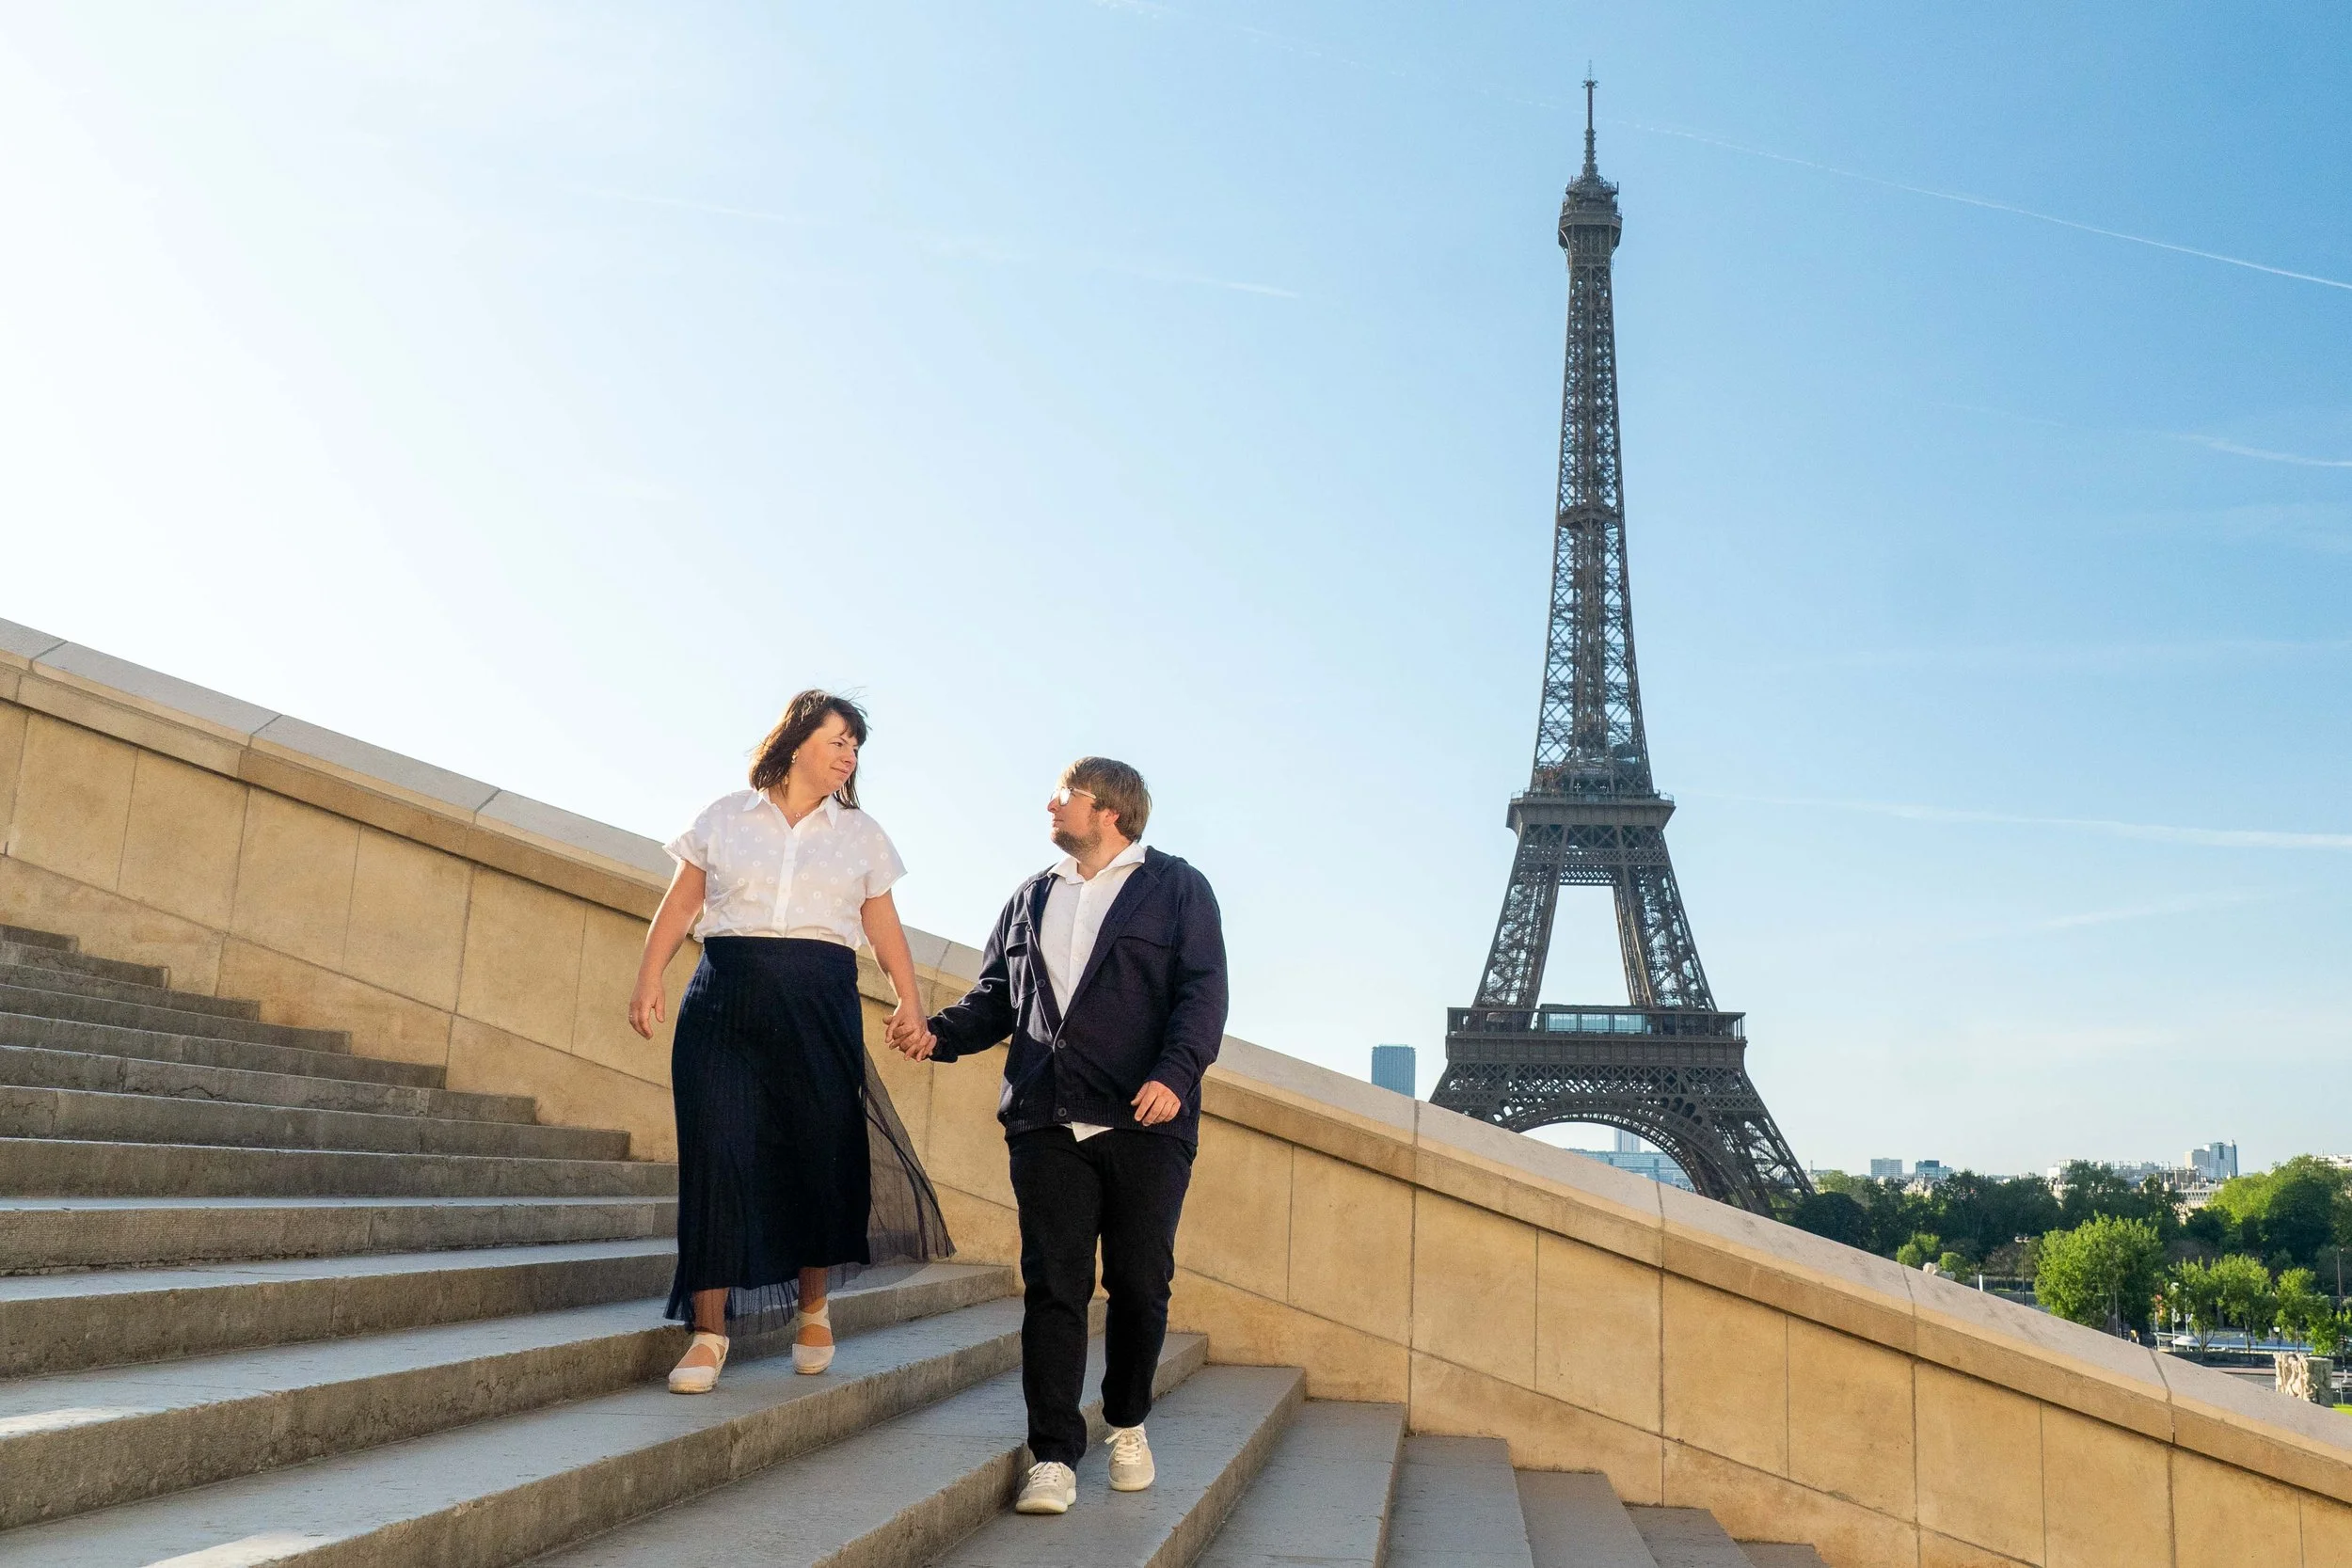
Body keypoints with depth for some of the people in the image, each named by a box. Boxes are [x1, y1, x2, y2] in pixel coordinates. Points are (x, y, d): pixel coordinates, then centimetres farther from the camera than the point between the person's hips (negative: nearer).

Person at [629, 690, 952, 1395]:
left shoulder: (860, 834, 13)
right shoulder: (724, 818, 9)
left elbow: (883, 925, 10)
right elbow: (680, 904, 8)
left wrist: (909, 999, -1)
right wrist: (649, 981, -3)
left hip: (822, 1006, 1)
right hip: (725, 1002, -1)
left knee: (822, 1150, 1)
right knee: (717, 1152, -7)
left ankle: (813, 1308, 24)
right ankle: (709, 1331, 1)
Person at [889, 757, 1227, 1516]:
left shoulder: (1177, 888, 5)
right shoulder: (1032, 897, 19)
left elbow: (1204, 991, -5)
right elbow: (996, 994, 18)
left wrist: (1176, 1073, -19)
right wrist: (939, 1035, 0)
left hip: (1144, 1122, -3)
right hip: (1046, 1123, 3)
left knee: (1140, 1284, 5)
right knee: (1053, 1285, -1)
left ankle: (1128, 1426, 27)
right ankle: (1054, 1455, 3)